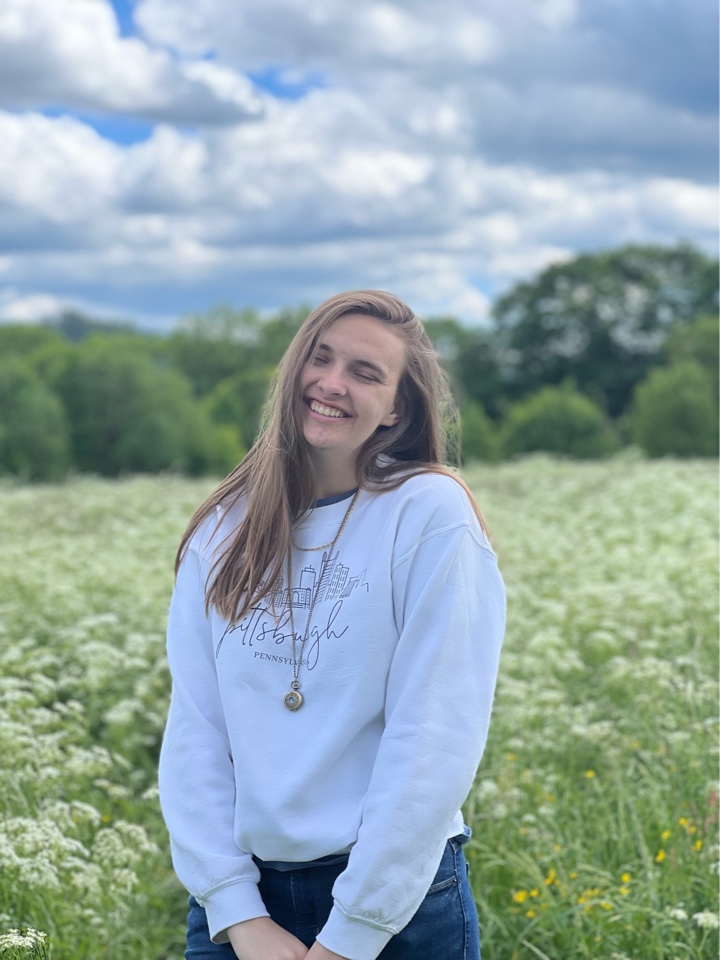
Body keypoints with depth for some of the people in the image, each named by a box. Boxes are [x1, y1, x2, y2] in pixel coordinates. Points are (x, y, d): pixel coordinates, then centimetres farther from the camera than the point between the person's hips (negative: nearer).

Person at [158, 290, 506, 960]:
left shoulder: (430, 511, -10)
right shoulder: (223, 531, 3)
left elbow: (436, 741, -14)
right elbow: (194, 727, -1)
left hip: (395, 901, -3)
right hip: (240, 896, 3)